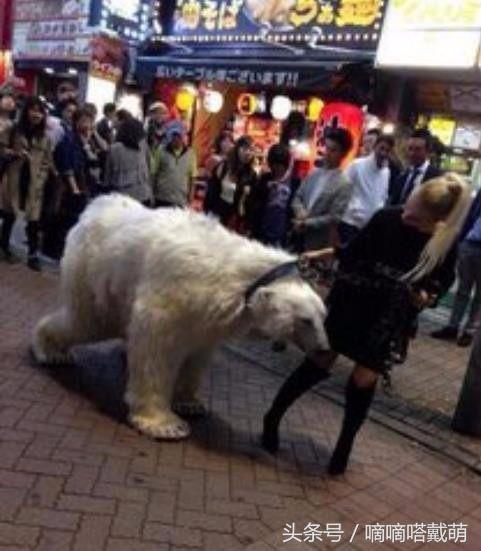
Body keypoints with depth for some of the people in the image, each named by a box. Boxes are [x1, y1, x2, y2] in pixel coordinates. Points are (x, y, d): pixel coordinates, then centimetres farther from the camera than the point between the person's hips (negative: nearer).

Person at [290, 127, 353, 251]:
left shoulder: (344, 183, -11)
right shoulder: (313, 173, 8)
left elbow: (335, 217, -15)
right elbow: (298, 198, 12)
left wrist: (307, 224, -17)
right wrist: (300, 212, -10)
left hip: (319, 244, -5)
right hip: (298, 237, 5)